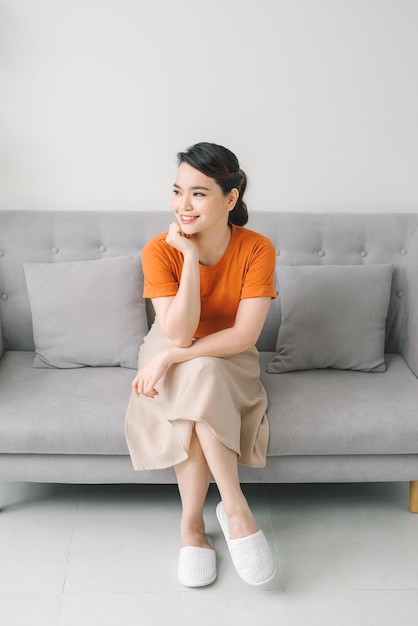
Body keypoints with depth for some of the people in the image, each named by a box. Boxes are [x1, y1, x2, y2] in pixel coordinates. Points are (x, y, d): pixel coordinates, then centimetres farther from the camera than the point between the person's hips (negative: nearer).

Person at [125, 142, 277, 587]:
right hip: (172, 353, 0)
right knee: (201, 376, -35)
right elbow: (178, 333, -27)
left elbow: (244, 335, -24)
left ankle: (191, 524, -24)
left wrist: (169, 357, -30)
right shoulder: (159, 250, -19)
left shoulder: (257, 249, -20)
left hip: (229, 358, 0)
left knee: (200, 375, -34)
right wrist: (190, 256, -33)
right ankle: (234, 507, -25)